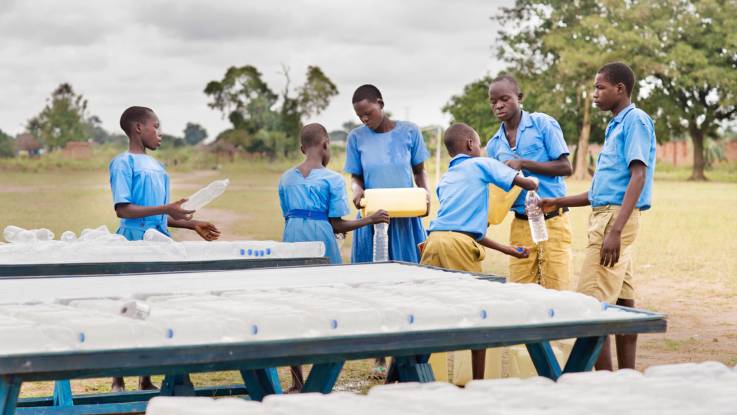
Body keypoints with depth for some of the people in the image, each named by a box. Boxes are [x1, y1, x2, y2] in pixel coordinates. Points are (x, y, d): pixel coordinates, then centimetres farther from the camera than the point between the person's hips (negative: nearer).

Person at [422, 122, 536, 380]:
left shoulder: (444, 180, 29)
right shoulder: (481, 164, 11)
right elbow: (527, 183, 5)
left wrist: (507, 250, 33)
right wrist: (533, 185, 30)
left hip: (434, 240, 6)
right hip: (459, 245, -6)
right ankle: (478, 382, 6)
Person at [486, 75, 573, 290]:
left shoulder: (543, 123, -3)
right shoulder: (494, 145, 11)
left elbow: (565, 167, -7)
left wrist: (523, 164, -16)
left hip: (553, 221, -4)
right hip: (521, 224, 4)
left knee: (556, 292, -6)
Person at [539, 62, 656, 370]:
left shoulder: (636, 121, -9)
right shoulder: (616, 126, 20)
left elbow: (638, 177, -19)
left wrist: (615, 231, -26)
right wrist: (559, 203, 20)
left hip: (616, 218, -10)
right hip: (605, 216, 10)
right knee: (622, 304, 9)